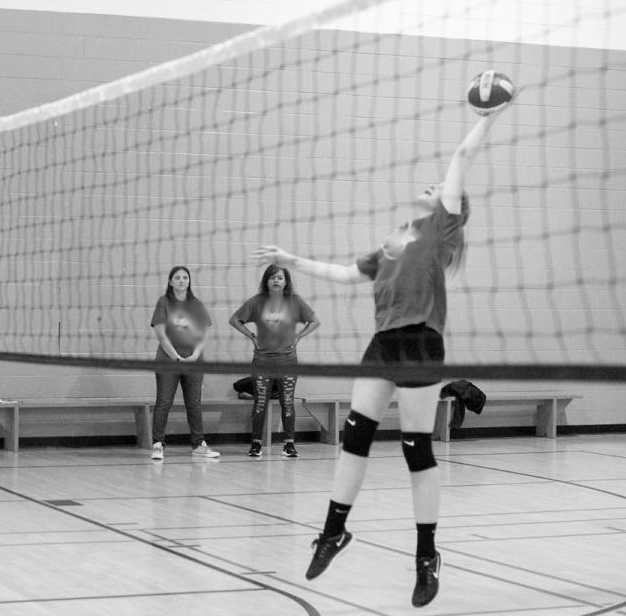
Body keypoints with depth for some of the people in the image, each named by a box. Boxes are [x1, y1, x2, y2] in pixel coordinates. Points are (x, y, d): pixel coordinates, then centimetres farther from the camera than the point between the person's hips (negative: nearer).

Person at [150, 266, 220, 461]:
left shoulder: (197, 305, 10)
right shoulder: (164, 302, 0)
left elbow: (204, 333, 9)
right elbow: (160, 333, -6)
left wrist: (196, 354, -7)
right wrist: (176, 357, -12)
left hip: (193, 362, 3)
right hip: (168, 360, -3)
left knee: (195, 404, 7)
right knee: (163, 403, -3)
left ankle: (198, 445, 12)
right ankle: (157, 445, 0)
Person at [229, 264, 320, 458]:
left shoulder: (295, 302, 1)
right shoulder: (257, 302, 0)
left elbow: (314, 321, 9)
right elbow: (234, 320, 9)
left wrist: (298, 336, 1)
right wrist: (251, 336, 2)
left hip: (287, 360, 0)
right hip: (262, 361, 0)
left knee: (287, 404, 1)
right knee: (260, 404, 1)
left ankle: (289, 444, 8)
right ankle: (256, 444, 9)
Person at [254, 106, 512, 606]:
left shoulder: (441, 228, 5)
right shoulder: (391, 247, 23)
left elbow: (464, 155, 0)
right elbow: (345, 274, 33)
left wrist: (490, 114, 0)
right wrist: (292, 260, 35)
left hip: (419, 342, -7)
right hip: (383, 342, 7)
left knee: (418, 447, -4)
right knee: (356, 433, 5)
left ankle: (428, 553, 6)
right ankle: (335, 531, 18)